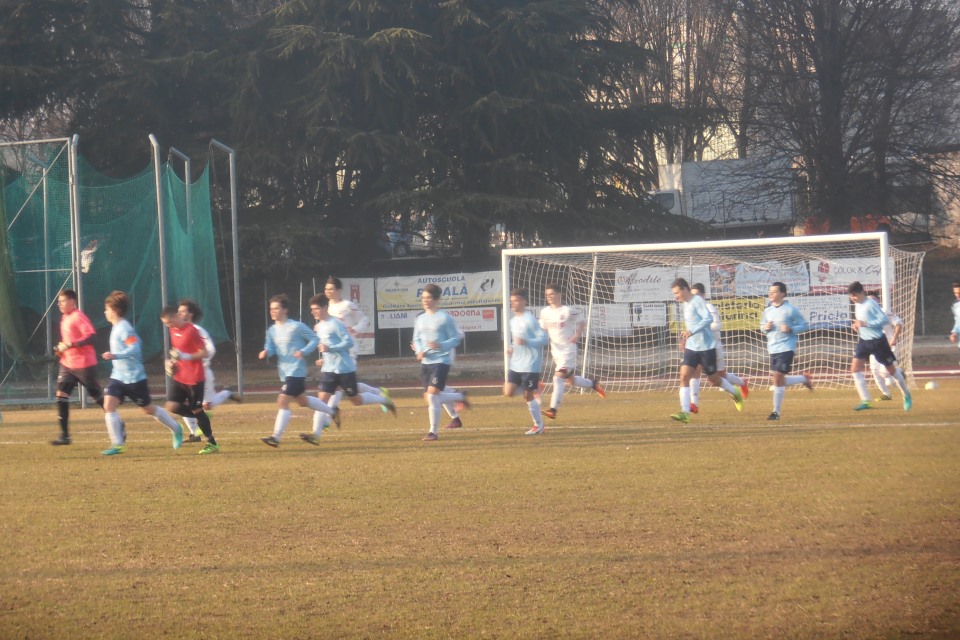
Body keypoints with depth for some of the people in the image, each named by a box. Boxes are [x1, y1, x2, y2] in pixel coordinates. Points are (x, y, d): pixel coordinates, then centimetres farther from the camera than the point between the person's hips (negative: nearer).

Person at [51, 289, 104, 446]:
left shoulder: (78, 317, -15)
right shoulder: (65, 318, 13)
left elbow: (90, 336, -26)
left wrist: (69, 345, -28)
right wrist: (61, 348, 9)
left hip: (84, 364, -8)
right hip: (68, 363, 8)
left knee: (98, 396, 3)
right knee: (61, 394, -5)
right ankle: (65, 435, -5)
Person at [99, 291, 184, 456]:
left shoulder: (124, 328, -19)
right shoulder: (117, 327, 10)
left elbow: (135, 349, -29)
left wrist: (115, 356, -37)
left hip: (134, 378, -9)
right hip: (118, 376, 9)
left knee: (148, 409, 7)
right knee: (108, 405, -10)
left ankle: (176, 429, 29)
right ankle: (118, 444, -10)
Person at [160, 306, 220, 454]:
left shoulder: (191, 331, -17)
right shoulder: (173, 330, 8)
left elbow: (205, 353, -18)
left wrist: (185, 356, -28)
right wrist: (172, 361, 6)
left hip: (194, 379, -8)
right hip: (180, 378, 8)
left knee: (197, 410, -2)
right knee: (172, 406, -5)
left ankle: (212, 443, 10)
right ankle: (201, 418, 14)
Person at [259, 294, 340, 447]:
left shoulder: (297, 327, -12)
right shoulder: (272, 330, 7)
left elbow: (314, 339, -6)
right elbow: (270, 347, 9)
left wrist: (303, 351, -20)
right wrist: (266, 353, -15)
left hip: (296, 371, -9)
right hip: (284, 372, 9)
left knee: (283, 402, -17)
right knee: (302, 400, 23)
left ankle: (276, 437, -18)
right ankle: (333, 412, 43)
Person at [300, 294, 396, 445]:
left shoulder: (335, 324, -15)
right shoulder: (319, 326, 11)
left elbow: (349, 342, -20)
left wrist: (329, 349, -26)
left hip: (345, 368, -7)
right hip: (328, 369, 7)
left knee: (356, 399, 6)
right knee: (322, 398, -7)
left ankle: (384, 401, 31)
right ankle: (316, 434, -14)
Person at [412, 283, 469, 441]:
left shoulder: (445, 317, -6)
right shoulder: (421, 319, 12)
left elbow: (455, 339, -5)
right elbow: (417, 339, 20)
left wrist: (440, 346, -22)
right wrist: (419, 351, -1)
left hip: (441, 361, -7)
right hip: (425, 363, 7)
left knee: (432, 394, -17)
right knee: (429, 398, 7)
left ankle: (433, 432, -9)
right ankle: (460, 396, 31)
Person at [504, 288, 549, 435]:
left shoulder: (530, 320, -13)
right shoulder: (512, 321, 12)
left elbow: (543, 339, -15)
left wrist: (526, 342, -28)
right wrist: (511, 348, 6)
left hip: (530, 366, -8)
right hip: (515, 365, 8)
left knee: (528, 396, -4)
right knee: (508, 392, -3)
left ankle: (538, 425, 10)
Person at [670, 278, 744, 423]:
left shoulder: (697, 301, -15)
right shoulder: (684, 305, 12)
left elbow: (708, 319, -27)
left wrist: (691, 332, -32)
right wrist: (684, 337, 15)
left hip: (706, 347, -8)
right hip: (691, 347, 8)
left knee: (713, 378, 6)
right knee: (684, 376, -9)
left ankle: (735, 394, 35)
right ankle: (685, 412, -13)